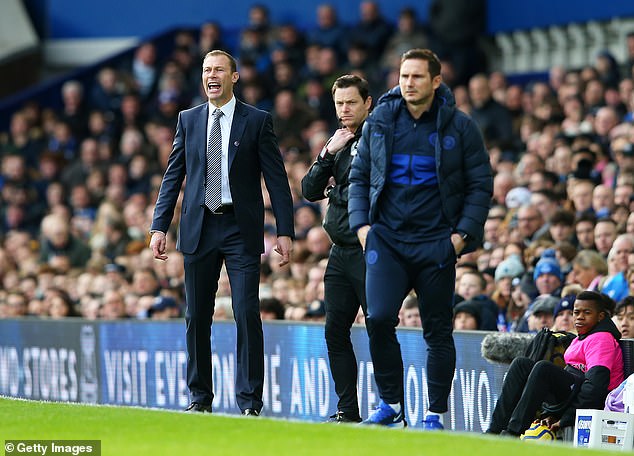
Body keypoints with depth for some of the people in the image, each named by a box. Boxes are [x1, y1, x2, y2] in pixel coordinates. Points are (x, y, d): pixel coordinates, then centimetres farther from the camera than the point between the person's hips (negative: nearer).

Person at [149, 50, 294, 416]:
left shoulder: (257, 121, 2)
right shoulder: (189, 120, 11)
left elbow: (277, 179, 0)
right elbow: (173, 176, 11)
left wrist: (285, 232, -7)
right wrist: (159, 226, 2)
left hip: (241, 229, -3)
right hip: (199, 229, 3)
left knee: (247, 314, -9)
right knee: (197, 317, 6)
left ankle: (250, 400, -5)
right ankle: (200, 397, 15)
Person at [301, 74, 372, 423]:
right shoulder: (338, 141, 16)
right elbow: (310, 191, 8)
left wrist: (336, 192, -5)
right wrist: (328, 154, -4)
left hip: (369, 249, -7)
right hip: (340, 251, 8)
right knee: (335, 331, 6)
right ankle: (347, 410, 13)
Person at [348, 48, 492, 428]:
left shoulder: (460, 127, -1)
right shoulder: (379, 122, 7)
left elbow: (481, 186, 2)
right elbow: (360, 177, 14)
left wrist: (463, 234, -8)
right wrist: (361, 223, 2)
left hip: (437, 243, -1)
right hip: (386, 239, 2)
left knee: (439, 332, 3)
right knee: (379, 319, -14)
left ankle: (436, 413, 11)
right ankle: (391, 405, -1)